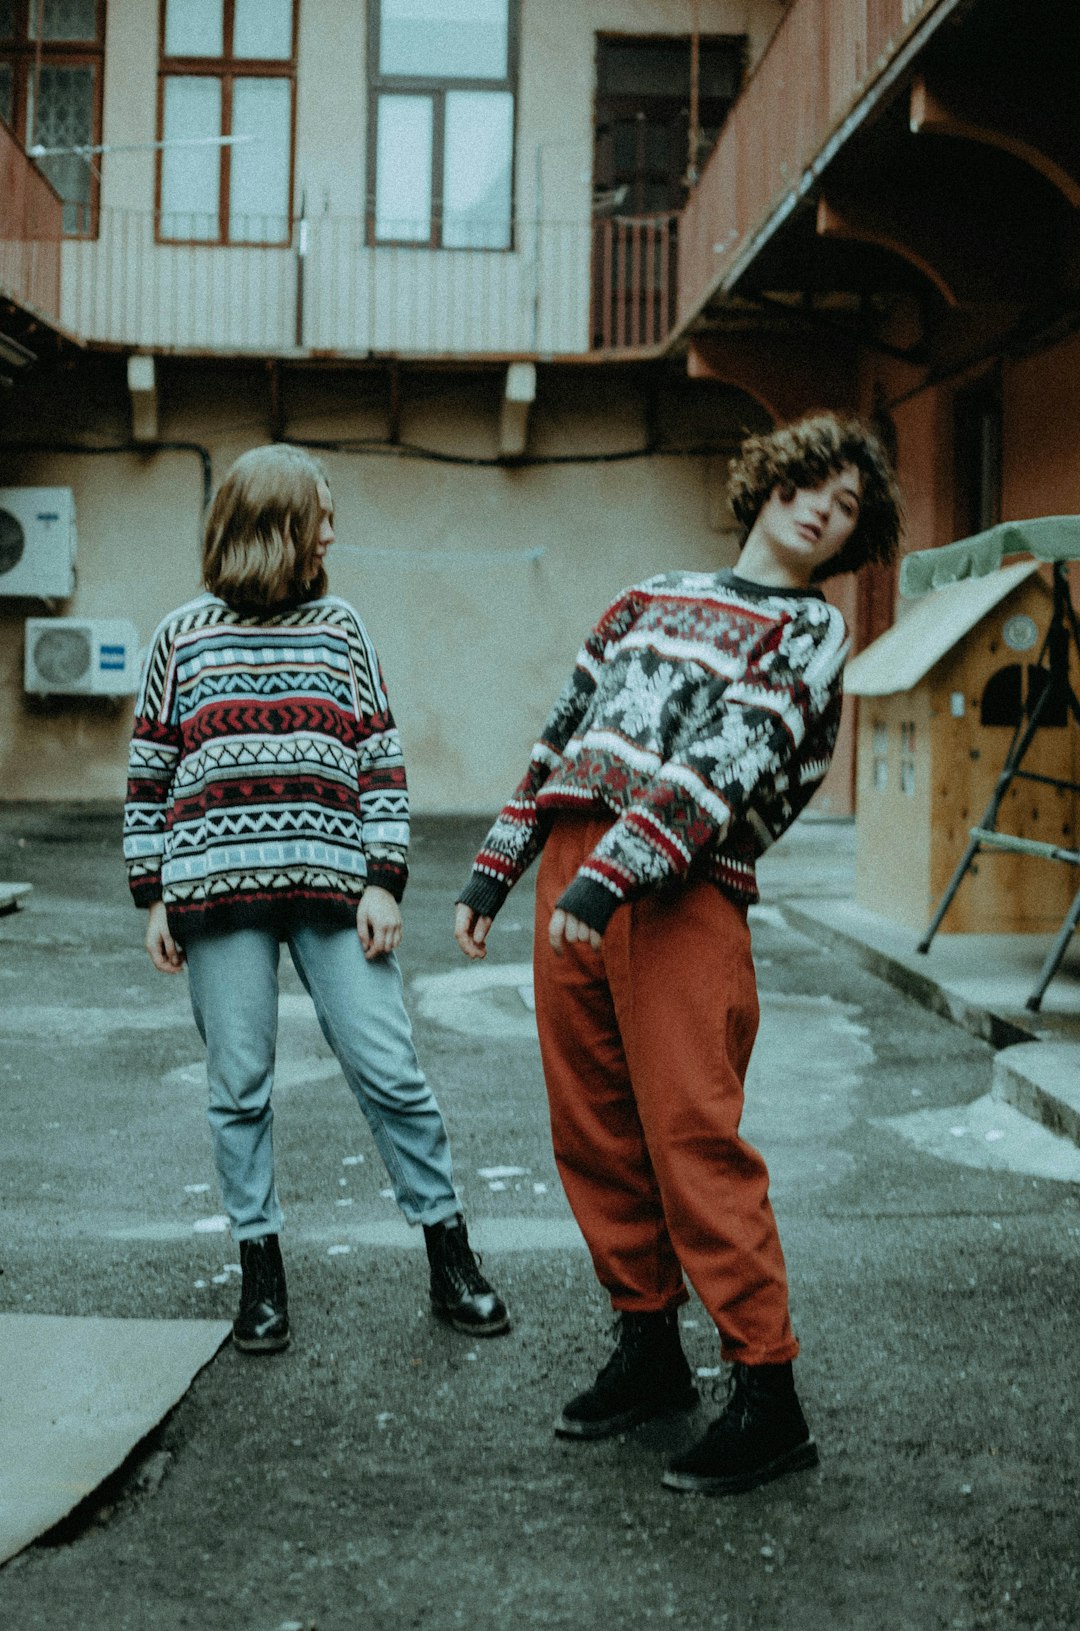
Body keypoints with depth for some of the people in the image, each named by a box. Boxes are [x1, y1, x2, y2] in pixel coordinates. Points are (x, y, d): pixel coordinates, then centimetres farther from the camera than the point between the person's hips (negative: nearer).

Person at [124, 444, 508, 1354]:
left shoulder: (341, 630, 11)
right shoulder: (184, 637, 9)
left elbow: (381, 764, 7)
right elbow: (149, 775, 10)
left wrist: (384, 881, -2)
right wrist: (154, 898, 5)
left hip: (332, 887, 1)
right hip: (219, 895, 0)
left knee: (391, 1073, 0)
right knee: (241, 1090, 6)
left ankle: (450, 1259, 13)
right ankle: (261, 1271, 20)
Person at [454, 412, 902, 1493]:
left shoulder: (810, 627, 6)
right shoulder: (654, 597, 23)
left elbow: (731, 760, -10)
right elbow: (563, 731, 23)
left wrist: (616, 874, -22)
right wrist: (494, 867, 17)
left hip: (683, 891, -5)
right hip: (572, 874, 6)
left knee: (693, 1139, -10)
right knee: (592, 1131, 8)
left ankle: (766, 1397, 0)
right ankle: (650, 1351, 23)